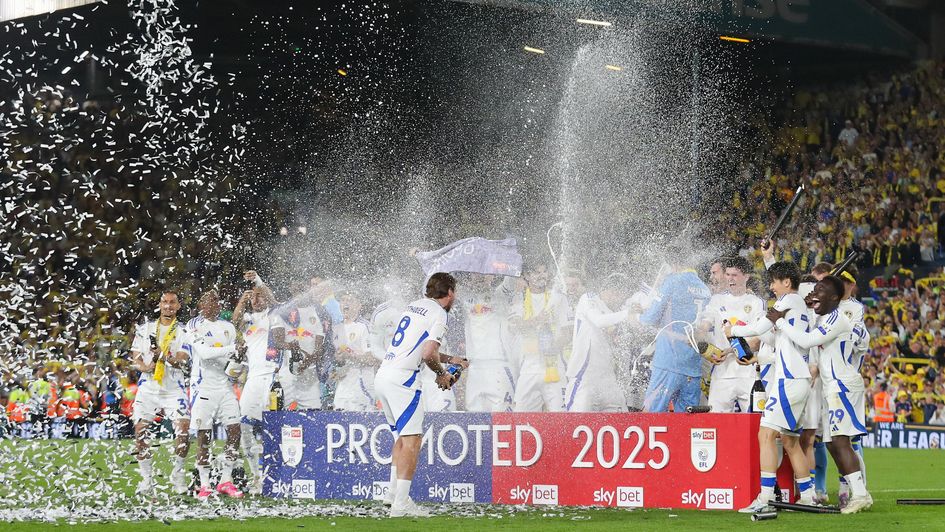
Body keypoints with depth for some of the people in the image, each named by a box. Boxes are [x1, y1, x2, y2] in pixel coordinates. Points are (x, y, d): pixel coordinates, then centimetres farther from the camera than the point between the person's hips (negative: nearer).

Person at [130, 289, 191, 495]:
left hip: (173, 388, -2)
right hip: (148, 387, 2)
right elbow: (135, 354, 10)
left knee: (184, 429, -14)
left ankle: (178, 475, 3)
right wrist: (143, 366, -12)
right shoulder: (146, 328, 11)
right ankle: (147, 478, 10)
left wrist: (164, 357, -31)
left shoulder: (183, 332, 4)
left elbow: (181, 360, -9)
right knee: (140, 431, -3)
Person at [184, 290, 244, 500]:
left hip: (224, 385, 5)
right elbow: (204, 353, -17)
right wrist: (231, 349, -21)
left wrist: (237, 362, -4)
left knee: (234, 431, -2)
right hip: (203, 386, -5)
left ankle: (225, 481, 8)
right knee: (204, 436, -4)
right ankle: (204, 485, 2)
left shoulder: (227, 327, 15)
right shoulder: (194, 326, -4)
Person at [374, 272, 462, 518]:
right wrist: (442, 374, 3)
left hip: (382, 376, 9)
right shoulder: (439, 314, -6)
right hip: (402, 378, -9)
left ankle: (395, 491, 23)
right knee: (411, 440, -9)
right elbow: (429, 354, -16)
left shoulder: (414, 306, 19)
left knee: (401, 437, 21)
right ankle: (400, 504, -16)